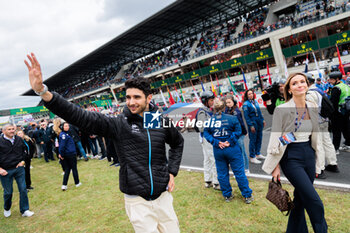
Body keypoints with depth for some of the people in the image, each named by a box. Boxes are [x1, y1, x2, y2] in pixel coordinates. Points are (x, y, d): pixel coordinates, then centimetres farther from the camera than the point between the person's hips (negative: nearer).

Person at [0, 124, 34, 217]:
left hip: (19, 168, 3)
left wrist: (22, 161, 5)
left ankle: (24, 210, 15)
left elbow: (24, 151, 18)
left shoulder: (19, 139, 2)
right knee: (8, 192, 10)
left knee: (23, 189, 3)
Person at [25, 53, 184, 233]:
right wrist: (42, 91, -30)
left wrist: (172, 172, 5)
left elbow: (178, 143, 15)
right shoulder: (118, 124, -10)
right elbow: (80, 117, -20)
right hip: (137, 201, -2)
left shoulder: (162, 122, -3)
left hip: (162, 196, 3)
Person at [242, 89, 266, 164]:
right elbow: (246, 116, -13)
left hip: (259, 122, 7)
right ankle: (252, 157, 8)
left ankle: (257, 154, 29)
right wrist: (251, 125, -17)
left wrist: (263, 120, 17)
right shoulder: (246, 104, -10)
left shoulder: (255, 102, 10)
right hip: (253, 123, -7)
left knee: (259, 138, 14)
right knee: (253, 140, -2)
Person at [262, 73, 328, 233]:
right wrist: (276, 166, -9)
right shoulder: (281, 110, -11)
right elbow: (275, 138, -9)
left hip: (308, 155, 6)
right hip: (291, 157, -6)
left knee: (301, 198, 14)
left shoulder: (313, 107, 6)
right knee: (314, 202, -7)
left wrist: (316, 161, 16)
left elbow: (315, 135, 15)